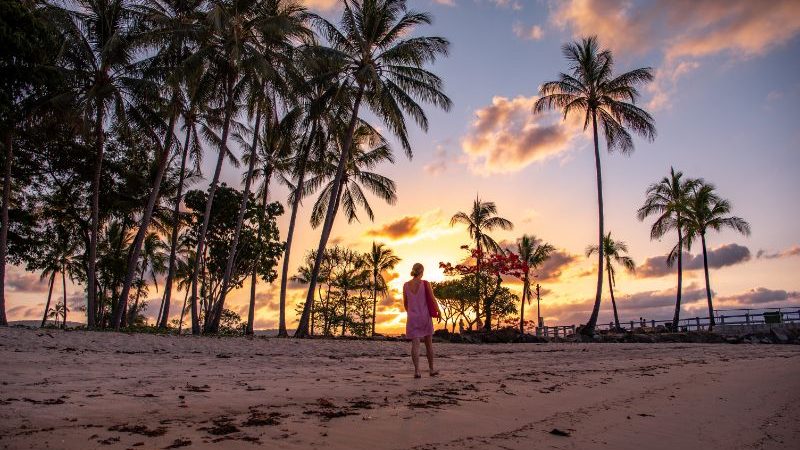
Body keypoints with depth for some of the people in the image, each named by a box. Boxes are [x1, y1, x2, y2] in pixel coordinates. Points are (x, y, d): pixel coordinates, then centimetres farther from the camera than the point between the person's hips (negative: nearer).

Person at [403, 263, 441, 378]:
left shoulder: (406, 285, 0)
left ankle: (417, 371, -12)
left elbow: (405, 303, 7)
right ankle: (431, 369, 22)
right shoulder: (425, 283, -8)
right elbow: (433, 299, -8)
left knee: (415, 344, -2)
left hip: (412, 318, 1)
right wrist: (439, 312, 5)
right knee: (428, 343, 13)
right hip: (425, 317, -1)